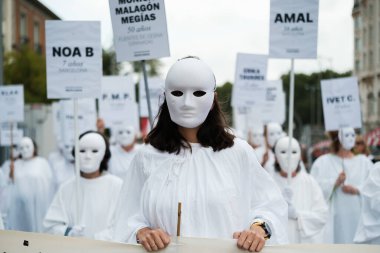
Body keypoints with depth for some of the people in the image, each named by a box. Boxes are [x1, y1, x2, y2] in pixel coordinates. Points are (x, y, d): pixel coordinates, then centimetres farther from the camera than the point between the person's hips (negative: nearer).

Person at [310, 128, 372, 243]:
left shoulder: (364, 162, 10)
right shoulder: (323, 162, 5)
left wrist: (357, 190, -13)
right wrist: (335, 183, -18)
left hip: (359, 219, 2)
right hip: (333, 220, -2)